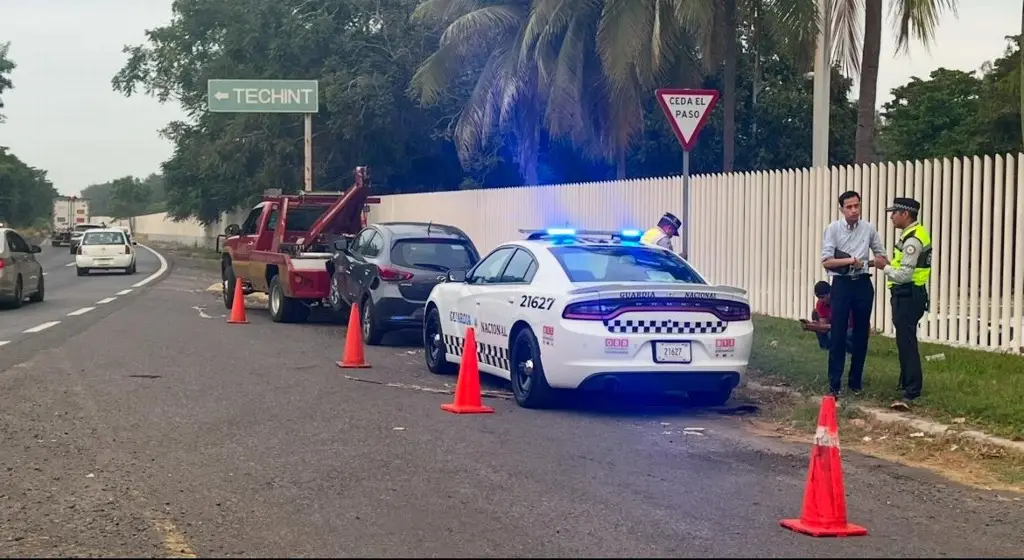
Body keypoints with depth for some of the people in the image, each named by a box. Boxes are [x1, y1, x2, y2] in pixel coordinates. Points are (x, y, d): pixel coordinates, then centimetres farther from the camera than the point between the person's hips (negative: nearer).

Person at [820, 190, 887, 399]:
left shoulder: (869, 229, 3)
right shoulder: (833, 229, -4)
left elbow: (882, 259, 13)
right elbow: (826, 261, -10)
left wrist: (865, 263, -5)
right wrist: (850, 260, -22)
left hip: (863, 284, 3)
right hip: (841, 284, -3)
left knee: (861, 334, 9)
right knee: (838, 334, -3)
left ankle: (855, 381, 19)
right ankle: (834, 384, 1)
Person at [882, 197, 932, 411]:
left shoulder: (912, 240, -20)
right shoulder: (913, 234, 13)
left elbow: (903, 275, -24)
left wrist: (885, 268, -9)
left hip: (908, 296, -11)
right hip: (907, 295, 11)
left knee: (907, 343, -12)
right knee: (905, 341, 19)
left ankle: (911, 393, -13)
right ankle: (906, 383, 31)